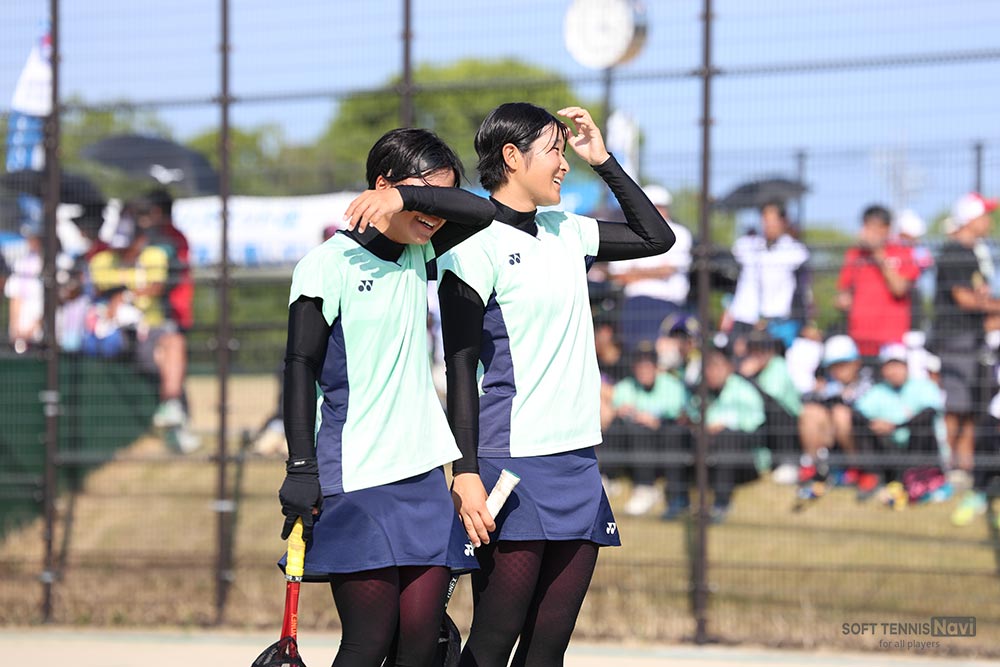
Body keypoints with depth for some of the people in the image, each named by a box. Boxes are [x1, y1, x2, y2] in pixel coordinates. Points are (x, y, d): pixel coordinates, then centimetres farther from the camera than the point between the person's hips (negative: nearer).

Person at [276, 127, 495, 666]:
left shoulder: (418, 253, 13)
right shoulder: (328, 264, -6)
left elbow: (480, 214, 2)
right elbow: (300, 368, -8)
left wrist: (407, 197, -13)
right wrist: (301, 470, -13)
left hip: (422, 474, 6)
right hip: (355, 481, -6)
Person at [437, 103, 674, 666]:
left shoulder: (567, 234, 15)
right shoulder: (476, 245, -6)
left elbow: (656, 238, 26)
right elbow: (460, 369, -10)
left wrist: (604, 161, 18)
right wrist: (466, 472, -16)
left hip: (578, 462, 7)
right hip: (512, 465, -7)